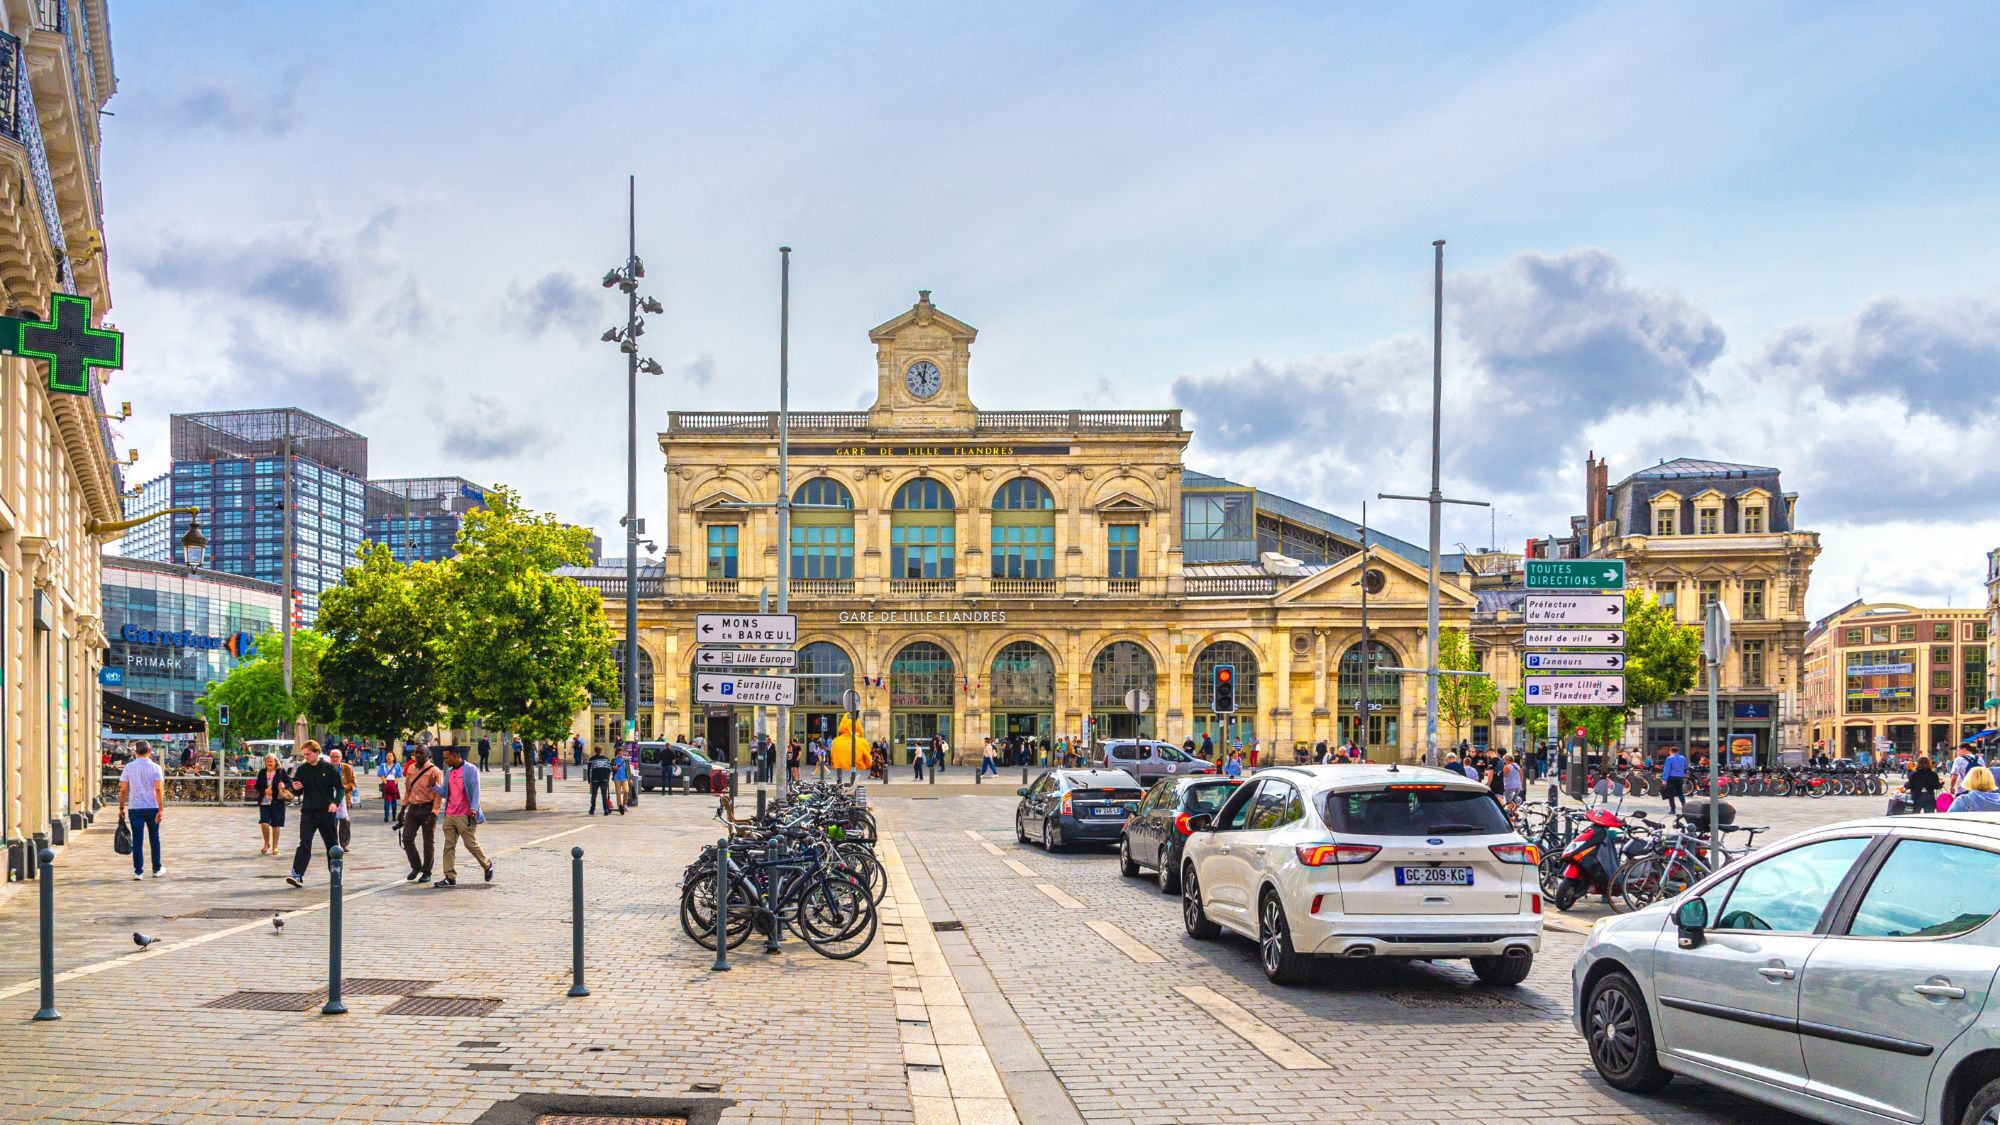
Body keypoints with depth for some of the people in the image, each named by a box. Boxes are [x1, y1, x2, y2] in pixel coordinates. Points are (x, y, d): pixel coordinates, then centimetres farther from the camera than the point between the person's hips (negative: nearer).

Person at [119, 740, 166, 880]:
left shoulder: (129, 767, 0)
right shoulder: (155, 767, -4)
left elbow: (123, 790, 0)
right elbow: (159, 789, -12)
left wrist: (121, 808, 9)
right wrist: (161, 809, -14)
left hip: (135, 808, 0)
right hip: (152, 807, 0)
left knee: (137, 840, 3)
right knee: (154, 838, 13)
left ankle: (138, 871, 2)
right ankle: (157, 869, 20)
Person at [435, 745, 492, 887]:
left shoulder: (470, 769, -6)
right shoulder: (449, 772, 15)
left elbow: (476, 790, -12)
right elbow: (444, 793, 16)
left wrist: (474, 808, -24)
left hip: (465, 816, -7)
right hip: (450, 815, 7)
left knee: (471, 844, -1)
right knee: (448, 846, 2)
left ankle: (487, 865, 22)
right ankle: (450, 877, 4)